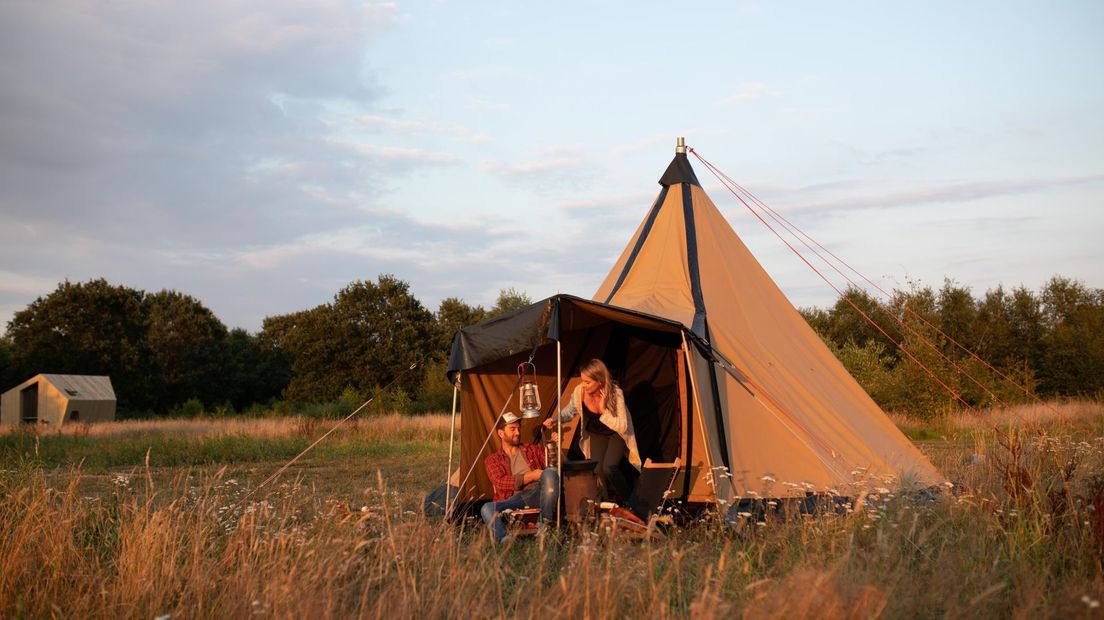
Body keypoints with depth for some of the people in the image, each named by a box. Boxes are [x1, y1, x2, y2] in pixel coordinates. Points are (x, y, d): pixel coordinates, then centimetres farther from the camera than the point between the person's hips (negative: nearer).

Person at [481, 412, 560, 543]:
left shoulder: (533, 449, 28)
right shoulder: (492, 460, 22)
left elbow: (554, 465, 20)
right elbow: (500, 483, 2)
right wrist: (531, 477, -6)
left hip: (537, 496, 1)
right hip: (514, 500, -1)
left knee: (550, 473, -30)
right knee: (487, 508, -31)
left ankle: (546, 524, -31)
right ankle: (504, 540, -56)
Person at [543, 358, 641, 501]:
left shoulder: (615, 393, -33)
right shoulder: (579, 391, -24)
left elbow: (622, 426, -33)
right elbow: (570, 411, -3)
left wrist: (603, 410, -39)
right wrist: (555, 419, -22)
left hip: (616, 434, -4)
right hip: (596, 434, 4)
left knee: (609, 468, -22)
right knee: (598, 471, -9)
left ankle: (628, 501, 3)